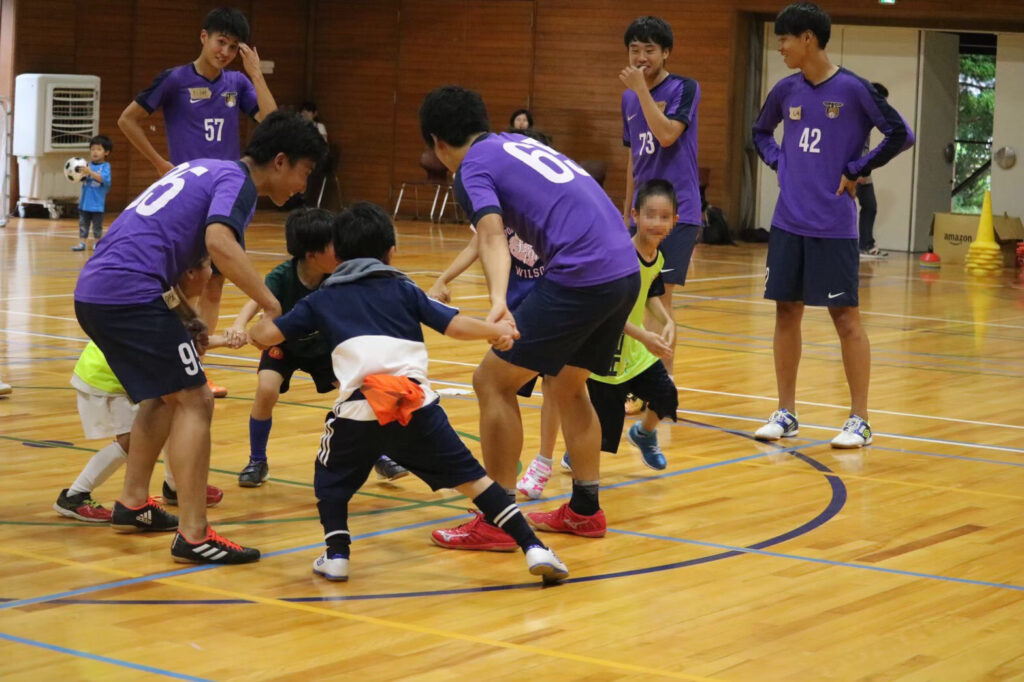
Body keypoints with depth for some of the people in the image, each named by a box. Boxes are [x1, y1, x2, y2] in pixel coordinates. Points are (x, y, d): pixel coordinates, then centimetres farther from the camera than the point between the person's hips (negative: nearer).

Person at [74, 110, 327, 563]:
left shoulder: (205, 169, 24)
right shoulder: (237, 182, -4)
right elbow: (219, 242, -25)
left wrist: (186, 319, 25)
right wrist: (273, 306, -22)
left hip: (93, 291, 9)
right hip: (130, 293, -9)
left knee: (166, 394, 24)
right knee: (194, 402, -7)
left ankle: (132, 504, 30)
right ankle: (193, 536, -12)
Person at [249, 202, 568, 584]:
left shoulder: (322, 300, 20)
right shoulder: (403, 289, 20)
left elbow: (265, 335, 19)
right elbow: (454, 325, 13)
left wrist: (258, 327, 43)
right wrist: (495, 330, 30)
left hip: (358, 410, 0)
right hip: (417, 406, 0)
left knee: (332, 479, 28)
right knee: (470, 476, 10)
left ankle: (336, 554, 13)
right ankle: (534, 549, 2)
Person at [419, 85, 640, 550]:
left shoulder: (474, 167, -1)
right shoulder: (521, 143, 24)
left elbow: (492, 237, -21)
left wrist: (498, 300, -36)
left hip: (580, 276, -9)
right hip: (626, 271, 9)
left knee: (493, 382, 1)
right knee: (565, 387, 25)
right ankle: (585, 511, 27)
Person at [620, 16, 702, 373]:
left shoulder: (685, 88, -6)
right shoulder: (629, 98, 12)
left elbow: (667, 135, -21)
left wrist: (641, 88, -18)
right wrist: (627, 211, 19)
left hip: (677, 211, -7)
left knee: (660, 295, -11)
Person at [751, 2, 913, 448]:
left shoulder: (852, 89, -9)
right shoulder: (786, 90, 6)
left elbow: (901, 135, -10)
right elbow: (760, 133, 24)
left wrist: (856, 171, -10)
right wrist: (779, 164, 7)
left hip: (833, 227, -5)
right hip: (788, 223, 5)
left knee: (845, 316, -1)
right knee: (786, 312, 8)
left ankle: (859, 420, 6)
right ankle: (786, 413, 17)